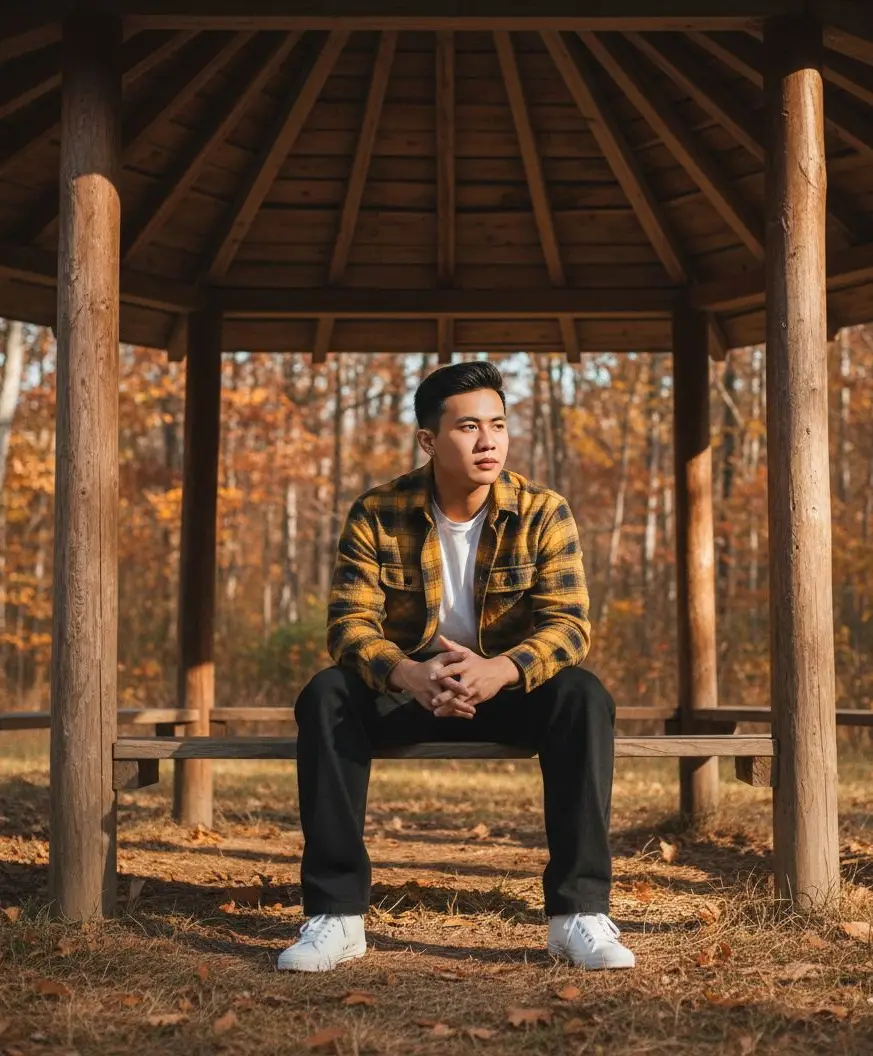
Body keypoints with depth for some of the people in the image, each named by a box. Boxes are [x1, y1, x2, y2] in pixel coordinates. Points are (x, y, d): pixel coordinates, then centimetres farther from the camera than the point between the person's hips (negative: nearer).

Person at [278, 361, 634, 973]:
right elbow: (350, 623, -17)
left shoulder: (544, 514, -11)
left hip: (510, 690, 0)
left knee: (584, 697, -30)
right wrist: (410, 674, -40)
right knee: (326, 697, -28)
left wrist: (498, 671, -41)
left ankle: (580, 911, -28)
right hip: (405, 690, 1)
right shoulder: (377, 516, -10)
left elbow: (569, 623, -20)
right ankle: (335, 915, -26)